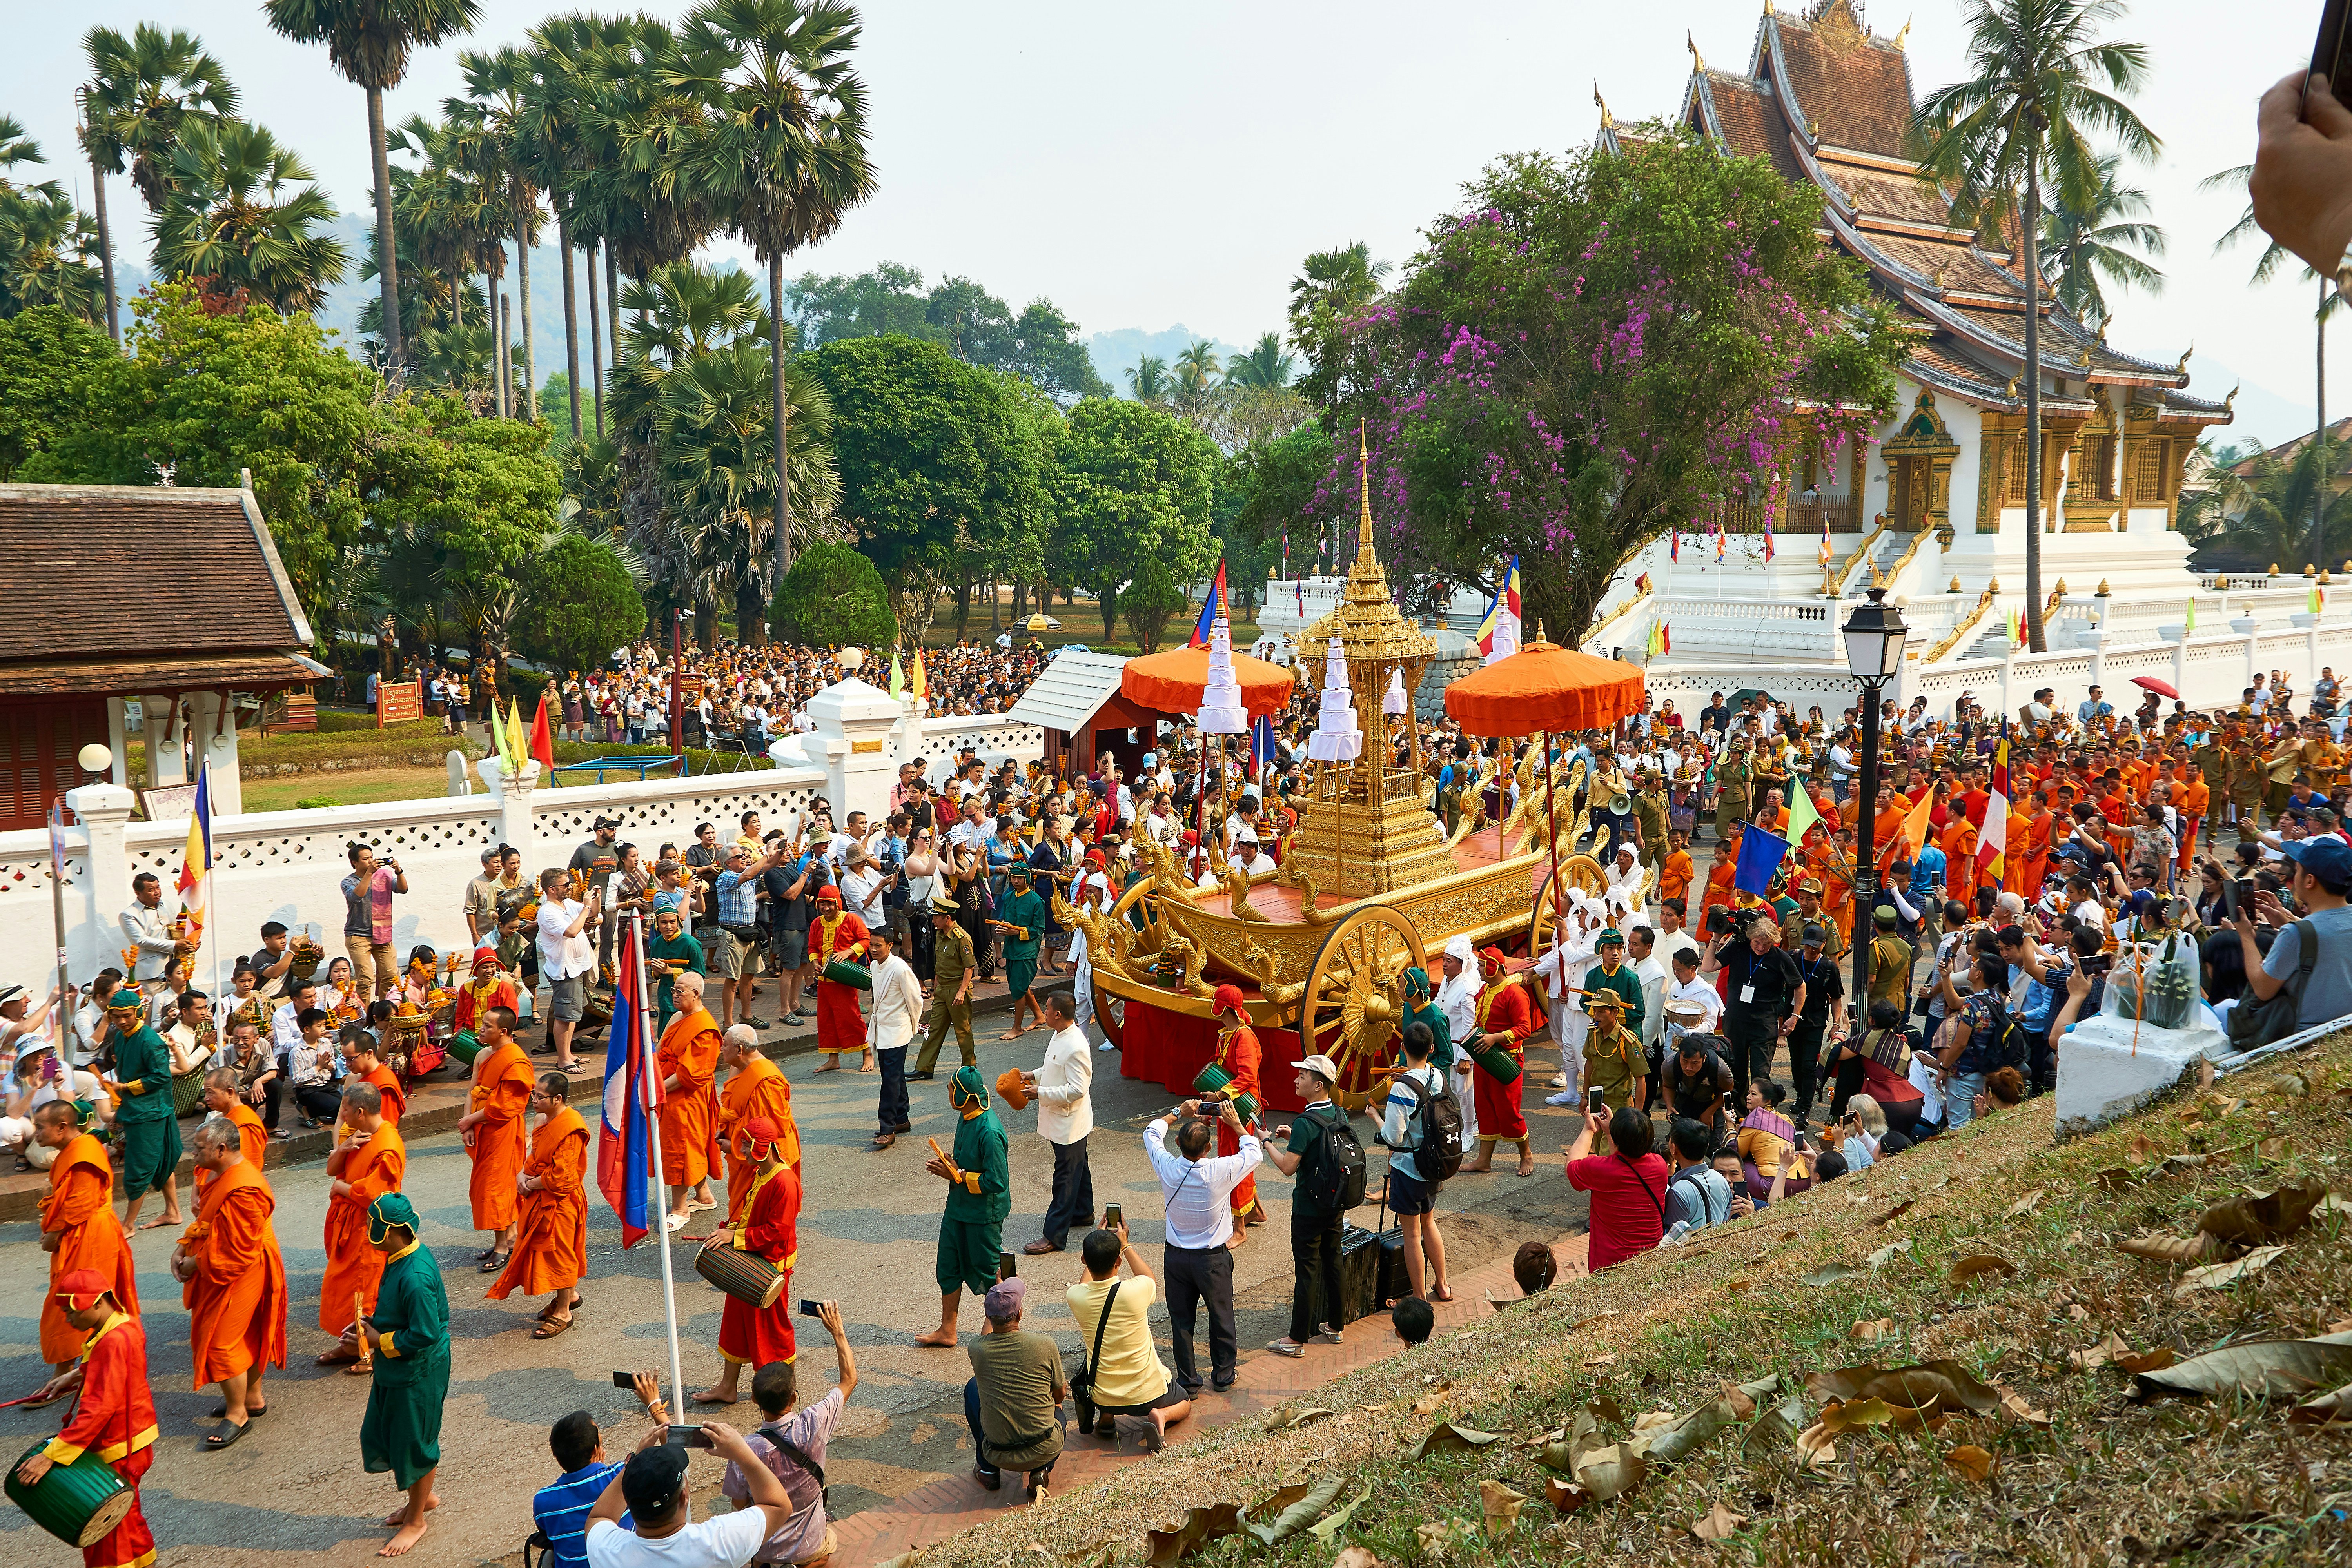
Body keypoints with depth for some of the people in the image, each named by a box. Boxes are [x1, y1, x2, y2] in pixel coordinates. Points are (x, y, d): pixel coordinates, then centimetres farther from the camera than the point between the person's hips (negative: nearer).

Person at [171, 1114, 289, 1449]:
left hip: (236, 1279, -10)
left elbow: (240, 1251, -28)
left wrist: (197, 1264, -18)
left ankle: (237, 1414, 11)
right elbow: (208, 1220, 16)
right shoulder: (224, 1176, 4)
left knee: (221, 1342, -2)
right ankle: (252, 1398, 35)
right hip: (232, 1274, 10)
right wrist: (184, 1246, -1)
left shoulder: (243, 1191, -30)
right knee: (245, 1336, 21)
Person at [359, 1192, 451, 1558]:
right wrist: (377, 1325, 6)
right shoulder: (404, 1256, -1)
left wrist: (381, 1342, -18)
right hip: (394, 1369, 10)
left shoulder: (415, 1277, -32)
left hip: (417, 1374, -10)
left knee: (413, 1443, 8)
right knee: (382, 1435, 22)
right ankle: (424, 1497, 41)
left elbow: (424, 1335, -28)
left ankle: (416, 1520, 28)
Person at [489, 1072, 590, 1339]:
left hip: (560, 1202, -9)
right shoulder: (548, 1121, 5)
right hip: (542, 1198, 9)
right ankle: (569, 1295, 38)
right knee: (548, 1249, 20)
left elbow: (560, 1177, -26)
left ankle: (563, 1313, 15)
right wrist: (524, 1175, -5)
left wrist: (531, 1184, -14)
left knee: (558, 1252, 2)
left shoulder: (570, 1130, -25)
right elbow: (536, 1157, 15)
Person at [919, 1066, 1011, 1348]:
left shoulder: (989, 1132, -28)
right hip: (958, 1207, 9)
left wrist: (957, 1175, -20)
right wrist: (948, 1163, -3)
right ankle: (947, 1330, 27)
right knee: (948, 1266, 14)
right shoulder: (966, 1118, 0)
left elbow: (996, 1181, -26)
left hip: (984, 1213, -9)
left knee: (987, 1268, 8)